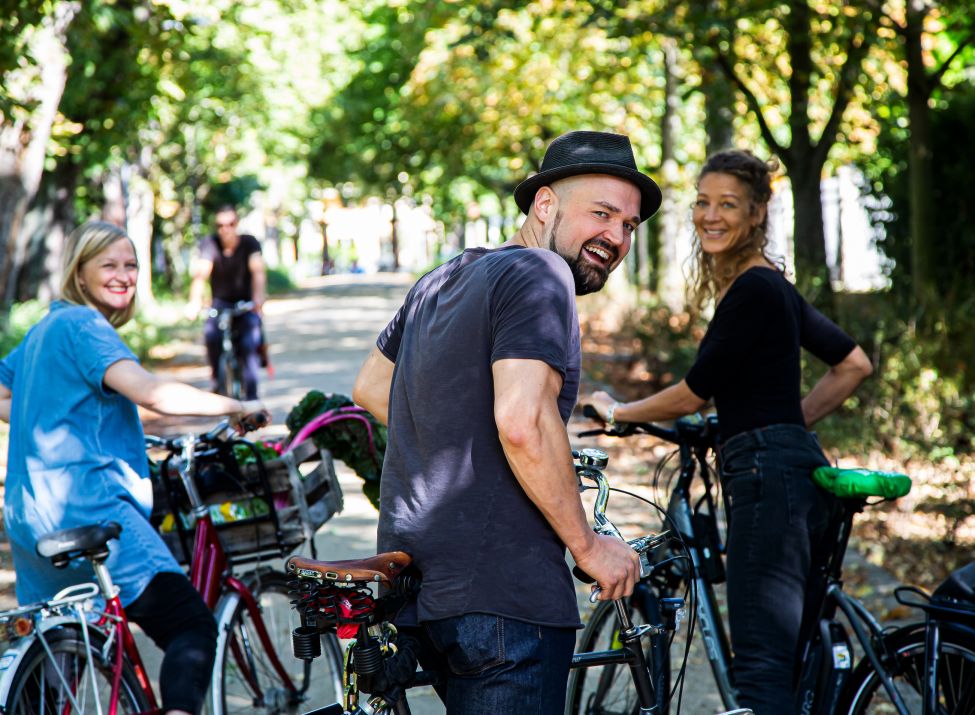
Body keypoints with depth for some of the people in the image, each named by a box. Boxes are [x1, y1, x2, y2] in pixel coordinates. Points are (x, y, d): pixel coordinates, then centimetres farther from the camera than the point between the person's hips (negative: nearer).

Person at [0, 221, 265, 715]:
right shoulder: (83, 325, -9)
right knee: (192, 626, -16)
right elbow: (152, 392, -22)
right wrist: (234, 407, -13)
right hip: (86, 506, -10)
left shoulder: (44, 329, 20)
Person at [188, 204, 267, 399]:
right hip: (220, 302, 1)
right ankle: (218, 380, -8)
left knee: (250, 343, -24)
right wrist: (195, 301, -42)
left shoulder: (249, 242, -11)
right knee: (211, 333, -28)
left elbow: (258, 271, -26)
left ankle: (251, 394, -17)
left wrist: (259, 297, -46)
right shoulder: (210, 243, -10)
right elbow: (201, 273, -24)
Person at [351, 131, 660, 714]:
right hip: (498, 592, -10)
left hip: (417, 581, 10)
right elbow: (523, 422, -23)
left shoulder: (443, 279, 19)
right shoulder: (539, 275, -10)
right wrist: (588, 544, -13)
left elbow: (370, 387, 30)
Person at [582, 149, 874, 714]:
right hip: (795, 466, 10)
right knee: (793, 661, 12)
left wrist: (617, 412, 8)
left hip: (769, 474, -10)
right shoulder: (771, 286, 18)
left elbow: (694, 393, -8)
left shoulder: (752, 290, -11)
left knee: (764, 667, -16)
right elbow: (854, 364, 25)